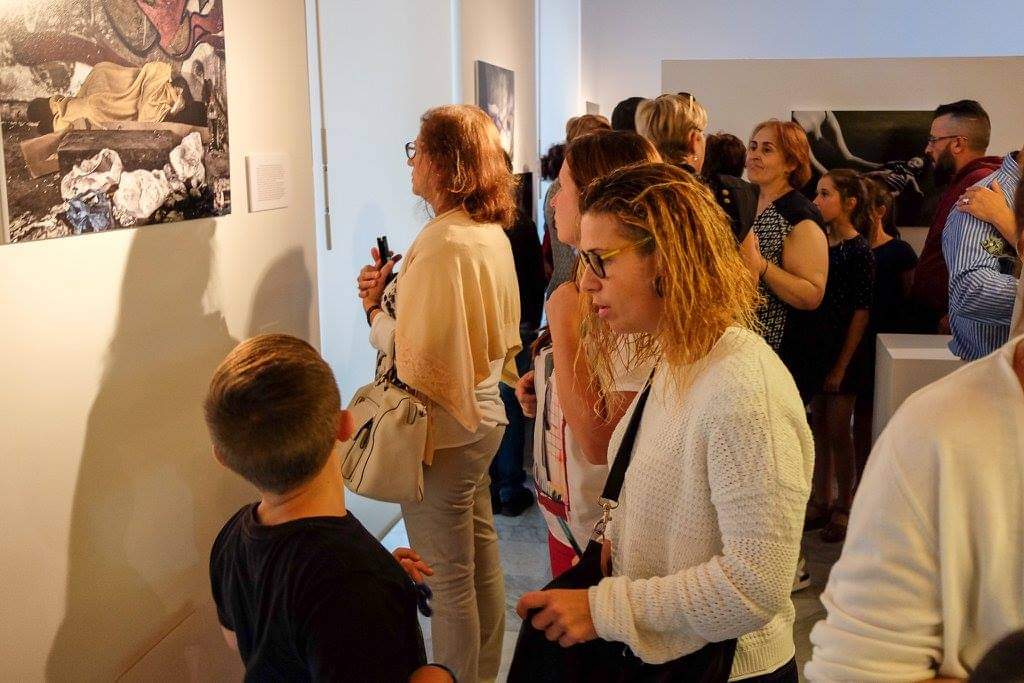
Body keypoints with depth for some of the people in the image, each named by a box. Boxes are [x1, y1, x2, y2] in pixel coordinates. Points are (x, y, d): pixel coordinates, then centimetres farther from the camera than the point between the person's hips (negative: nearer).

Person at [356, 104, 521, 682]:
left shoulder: (443, 244, -25)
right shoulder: (492, 232, 4)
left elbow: (416, 361, -26)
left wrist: (375, 310, -9)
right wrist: (393, 293, -1)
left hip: (443, 431, -10)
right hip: (482, 415, 10)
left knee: (449, 578, 7)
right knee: (481, 555, 23)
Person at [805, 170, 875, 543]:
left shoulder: (859, 251, -12)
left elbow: (862, 312, -13)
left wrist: (842, 365, -14)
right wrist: (810, 352, 3)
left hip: (843, 349, -6)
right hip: (816, 345, 6)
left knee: (837, 431, 2)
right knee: (818, 427, 12)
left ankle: (843, 508, 17)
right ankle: (820, 502, 24)